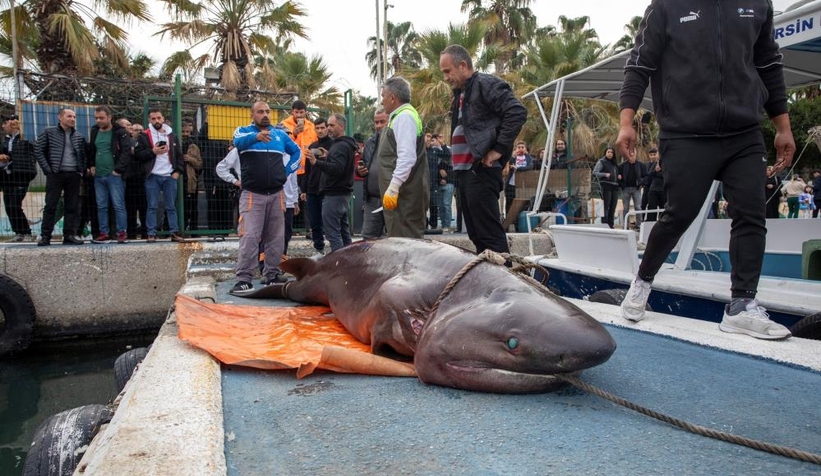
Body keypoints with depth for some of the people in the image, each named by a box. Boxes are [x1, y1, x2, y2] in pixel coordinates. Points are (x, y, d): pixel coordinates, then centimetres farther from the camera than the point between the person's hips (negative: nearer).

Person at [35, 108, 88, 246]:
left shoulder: (79, 137, 13)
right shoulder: (48, 132, 4)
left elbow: (84, 155, 17)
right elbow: (38, 151, 0)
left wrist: (82, 170, 3)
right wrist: (47, 169, -8)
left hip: (74, 175, 3)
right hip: (55, 174, -3)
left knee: (72, 206, 3)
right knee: (50, 206, -2)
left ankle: (70, 235, 8)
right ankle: (45, 236, 3)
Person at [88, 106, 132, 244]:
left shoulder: (120, 132, -6)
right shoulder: (94, 132, 14)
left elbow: (127, 151, -13)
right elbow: (91, 150, 25)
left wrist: (118, 169, -16)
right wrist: (91, 165, 12)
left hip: (114, 175, -6)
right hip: (98, 176, 7)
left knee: (119, 205, -4)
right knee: (101, 206, 8)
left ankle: (122, 233, 1)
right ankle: (104, 233, 13)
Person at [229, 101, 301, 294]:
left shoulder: (280, 133, 13)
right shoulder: (244, 131, 2)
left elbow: (296, 151, 26)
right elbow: (239, 141, -23)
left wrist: (287, 171, 10)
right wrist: (256, 136, -45)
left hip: (276, 194, 4)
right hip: (252, 195, -4)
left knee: (276, 237, 8)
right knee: (249, 237, -10)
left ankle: (271, 274, 20)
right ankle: (244, 279, -7)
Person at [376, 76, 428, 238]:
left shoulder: (404, 116, -10)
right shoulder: (400, 116, 20)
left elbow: (407, 158, -21)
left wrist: (393, 188, -24)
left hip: (403, 194, -10)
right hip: (401, 194, 10)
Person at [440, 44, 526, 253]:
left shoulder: (486, 85, -7)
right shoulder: (461, 93, 21)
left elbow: (518, 113, -18)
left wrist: (498, 149, -18)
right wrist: (458, 166, 15)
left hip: (481, 171, -10)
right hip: (465, 172, 10)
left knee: (490, 233, -10)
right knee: (476, 234, 12)